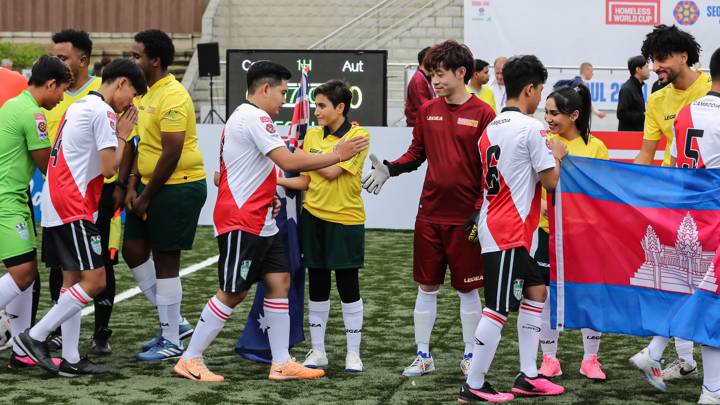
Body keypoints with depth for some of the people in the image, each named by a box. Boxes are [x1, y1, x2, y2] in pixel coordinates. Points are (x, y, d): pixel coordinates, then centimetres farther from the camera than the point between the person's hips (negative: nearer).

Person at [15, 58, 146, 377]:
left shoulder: (78, 107, 18)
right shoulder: (104, 112, -12)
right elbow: (109, 168, -14)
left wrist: (116, 133, 12)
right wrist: (122, 135, 0)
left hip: (56, 205, 10)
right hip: (73, 208, -10)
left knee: (73, 280, 10)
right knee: (95, 281, -9)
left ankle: (70, 359, 10)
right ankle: (34, 336, -6)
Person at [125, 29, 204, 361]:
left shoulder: (172, 97, -19)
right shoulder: (149, 93, 12)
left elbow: (171, 154, -22)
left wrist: (147, 197, -15)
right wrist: (133, 185, 7)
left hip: (178, 187, -10)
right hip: (151, 186, 10)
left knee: (165, 260, -3)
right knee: (133, 250, 10)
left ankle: (172, 341, 8)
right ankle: (174, 321, 21)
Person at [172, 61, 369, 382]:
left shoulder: (243, 117, 18)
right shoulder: (254, 118, -15)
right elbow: (289, 162, -24)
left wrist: (268, 196, 15)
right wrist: (337, 155, -17)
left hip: (260, 222, 10)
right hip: (241, 223, -10)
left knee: (279, 281, 6)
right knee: (233, 293, -5)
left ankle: (281, 363, 8)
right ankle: (189, 361, 4)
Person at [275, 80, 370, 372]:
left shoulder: (358, 136, -8)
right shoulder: (312, 135, 7)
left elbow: (332, 171, -18)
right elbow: (305, 181, 6)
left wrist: (306, 156, -8)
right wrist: (277, 180, -8)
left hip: (346, 220, -4)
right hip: (314, 217, 4)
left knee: (348, 287, 2)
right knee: (317, 286, 9)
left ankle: (353, 353, 12)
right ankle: (318, 351, 18)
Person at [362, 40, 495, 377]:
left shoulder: (483, 114, -8)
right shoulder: (427, 111, 6)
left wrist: (481, 211, -14)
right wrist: (389, 169, -4)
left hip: (466, 219, -4)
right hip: (429, 214, 4)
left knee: (467, 288, 7)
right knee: (426, 287, 9)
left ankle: (470, 356, 21)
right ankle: (423, 355, 18)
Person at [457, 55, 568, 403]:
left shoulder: (491, 128, 11)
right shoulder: (529, 128, -14)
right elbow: (551, 180, -11)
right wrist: (556, 155, 9)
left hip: (494, 227, 9)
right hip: (508, 232, -9)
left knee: (536, 290, 16)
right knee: (498, 308, -4)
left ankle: (528, 376, 16)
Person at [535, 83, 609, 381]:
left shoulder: (595, 147, -5)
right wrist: (540, 204, -14)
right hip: (549, 232, 1)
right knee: (547, 296, 5)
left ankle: (590, 360, 20)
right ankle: (549, 360, 18)